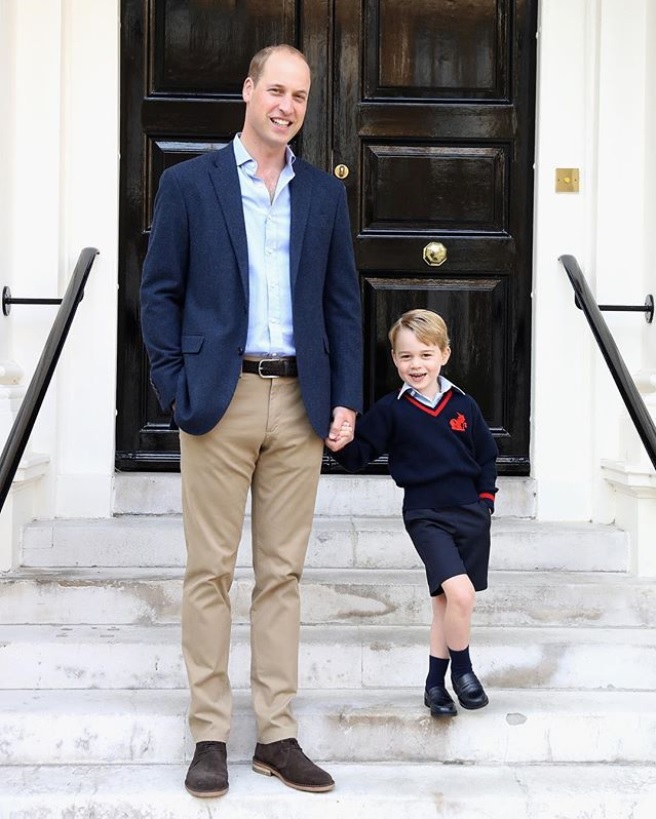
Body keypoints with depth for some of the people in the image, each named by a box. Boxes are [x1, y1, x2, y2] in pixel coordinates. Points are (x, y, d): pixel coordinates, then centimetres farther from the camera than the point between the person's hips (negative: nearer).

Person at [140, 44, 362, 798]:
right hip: (220, 399, -3)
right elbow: (159, 292, 2)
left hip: (301, 405, 3)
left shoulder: (325, 194, 12)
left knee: (282, 573, 8)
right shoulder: (188, 183, 3)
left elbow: (343, 302, 11)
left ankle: (277, 735, 16)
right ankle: (209, 737, 12)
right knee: (210, 571, 2)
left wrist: (346, 398, 3)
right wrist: (175, 390, -6)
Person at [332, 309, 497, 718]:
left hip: (470, 514, 3)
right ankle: (462, 668, 4)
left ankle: (436, 682, 23)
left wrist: (486, 497, 5)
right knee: (459, 591, -20)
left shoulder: (463, 406, 5)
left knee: (446, 600, 9)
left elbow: (487, 456, 14)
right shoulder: (391, 410, -2)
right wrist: (342, 442, -23)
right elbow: (359, 454, -3)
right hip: (426, 516, -3)